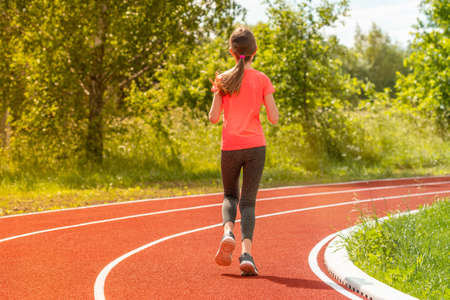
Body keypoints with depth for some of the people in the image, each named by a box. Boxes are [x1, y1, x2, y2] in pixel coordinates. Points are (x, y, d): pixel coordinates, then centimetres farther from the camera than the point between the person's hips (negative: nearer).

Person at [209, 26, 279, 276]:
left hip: (230, 147, 1)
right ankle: (246, 253, -15)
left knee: (230, 196, 20)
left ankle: (228, 231, -10)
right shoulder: (261, 80, -2)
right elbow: (273, 118, -4)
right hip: (255, 146, -1)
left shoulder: (223, 80, 0)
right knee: (248, 201, 3)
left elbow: (213, 118, -1)